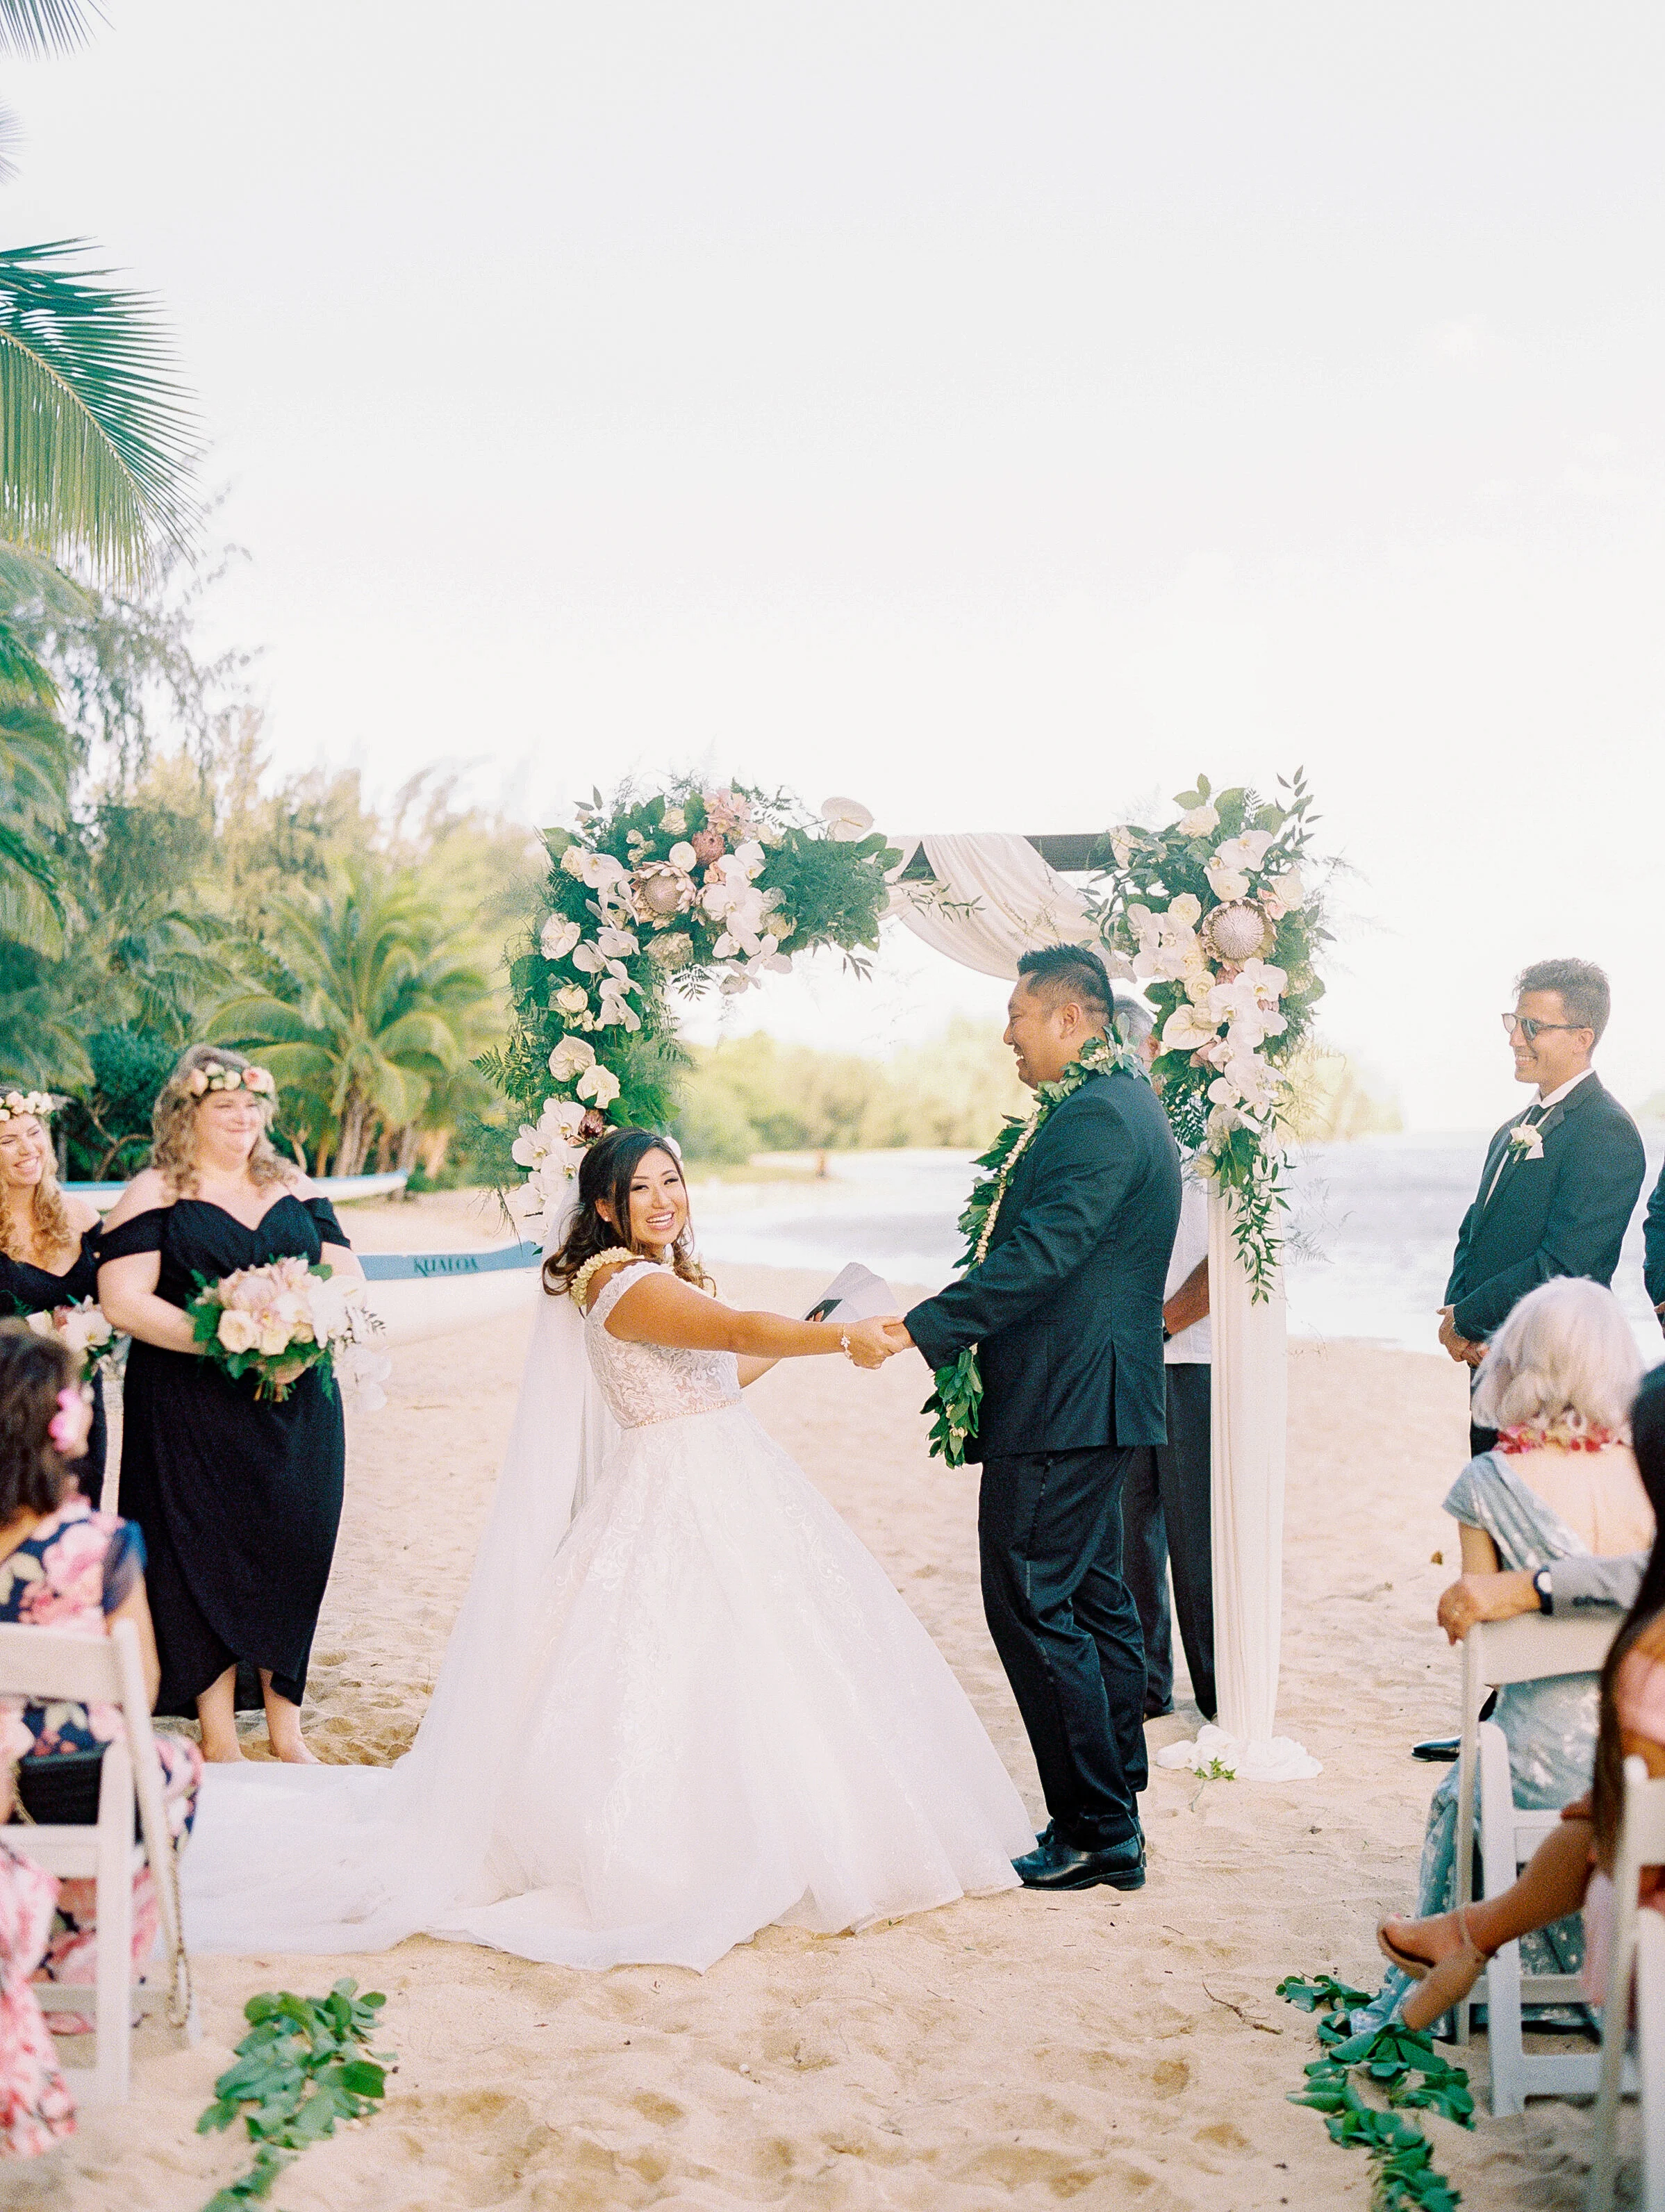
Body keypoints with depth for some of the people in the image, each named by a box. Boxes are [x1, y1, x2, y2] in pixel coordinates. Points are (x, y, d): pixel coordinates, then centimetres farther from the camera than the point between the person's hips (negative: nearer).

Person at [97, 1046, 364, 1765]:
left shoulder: (292, 1188, 12)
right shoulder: (154, 1194, -2)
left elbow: (347, 1272, 11)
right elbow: (124, 1301, -12)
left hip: (296, 1403, 4)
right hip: (191, 1411, -4)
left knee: (293, 1552, 6)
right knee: (207, 1557, 1)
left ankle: (285, 1729, 20)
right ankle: (218, 1738, 15)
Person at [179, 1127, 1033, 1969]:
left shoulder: (672, 1277, 15)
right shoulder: (626, 1286, -18)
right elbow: (741, 1331, -33)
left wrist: (797, 1341, 17)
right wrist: (843, 1339, -37)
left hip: (729, 1484, 10)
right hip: (676, 1503, -10)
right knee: (694, 1670, -9)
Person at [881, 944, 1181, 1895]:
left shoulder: (1095, 1118, -17)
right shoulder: (1132, 1106, 17)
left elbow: (1036, 1258, -26)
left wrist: (919, 1328, -25)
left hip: (1060, 1406, -11)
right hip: (1095, 1399, 11)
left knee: (1034, 1610, -5)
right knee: (1094, 1604, 15)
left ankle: (1095, 1833, 2)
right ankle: (1116, 1821, 23)